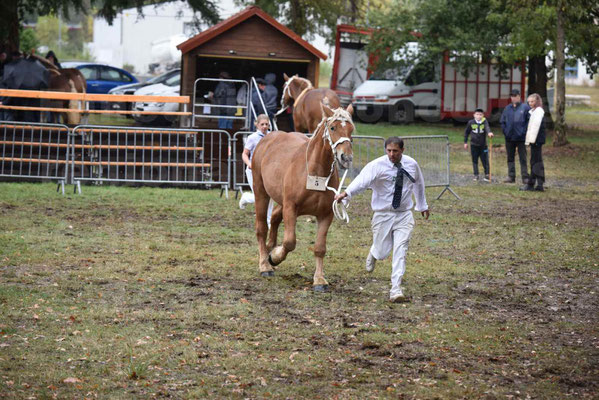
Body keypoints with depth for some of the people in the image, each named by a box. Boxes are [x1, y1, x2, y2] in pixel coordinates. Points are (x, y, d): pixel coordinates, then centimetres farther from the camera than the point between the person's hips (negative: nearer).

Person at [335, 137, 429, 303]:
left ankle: (396, 291, -9)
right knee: (382, 253, 7)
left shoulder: (412, 165, -2)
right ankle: (373, 252, 48)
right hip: (383, 215, -1)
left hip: (404, 215, 1)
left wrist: (423, 206, 28)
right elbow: (362, 180, -31)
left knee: (400, 251, -10)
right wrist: (345, 193, -49)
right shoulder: (377, 166, -14)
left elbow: (418, 184, 16)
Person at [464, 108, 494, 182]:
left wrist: (489, 132, -50)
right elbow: (466, 132, 10)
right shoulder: (471, 123, -2)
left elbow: (487, 127, -28)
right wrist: (465, 142, 10)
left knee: (485, 160, -2)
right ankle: (476, 175, 13)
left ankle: (487, 174, 7)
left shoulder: (484, 122, -7)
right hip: (474, 145, 1)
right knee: (475, 160, 6)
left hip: (483, 145, -1)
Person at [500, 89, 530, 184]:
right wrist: (505, 131, 3)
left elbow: (529, 121, -6)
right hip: (509, 138, 5)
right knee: (510, 158, 10)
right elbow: (502, 121, 14)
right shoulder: (507, 108, 9)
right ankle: (511, 176, 16)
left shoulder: (525, 107, -3)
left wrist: (524, 132, -11)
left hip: (521, 138, -5)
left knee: (523, 158, -3)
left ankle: (525, 177, -1)